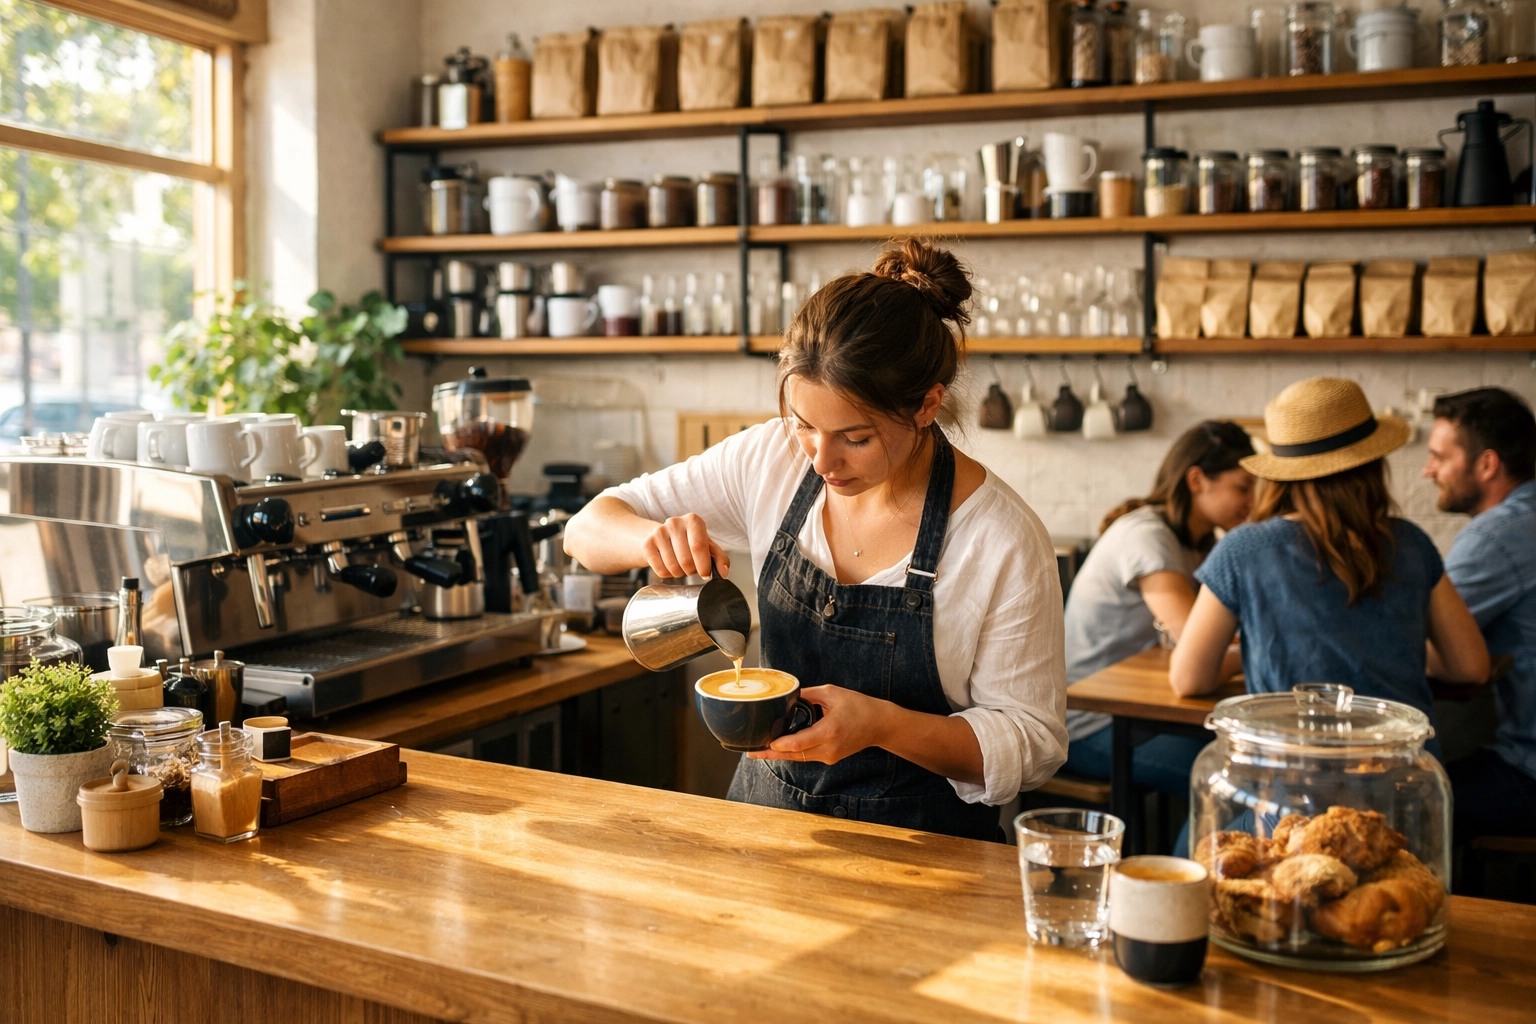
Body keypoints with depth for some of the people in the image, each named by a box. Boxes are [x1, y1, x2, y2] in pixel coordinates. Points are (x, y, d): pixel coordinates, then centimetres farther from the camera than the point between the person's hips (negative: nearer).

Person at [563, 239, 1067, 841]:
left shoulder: (1004, 542, -17)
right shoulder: (771, 460, -5)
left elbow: (1033, 741, -9)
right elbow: (587, 528, 2)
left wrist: (885, 725, -25)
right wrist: (651, 538, -21)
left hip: (921, 843, -2)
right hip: (767, 809, 2)